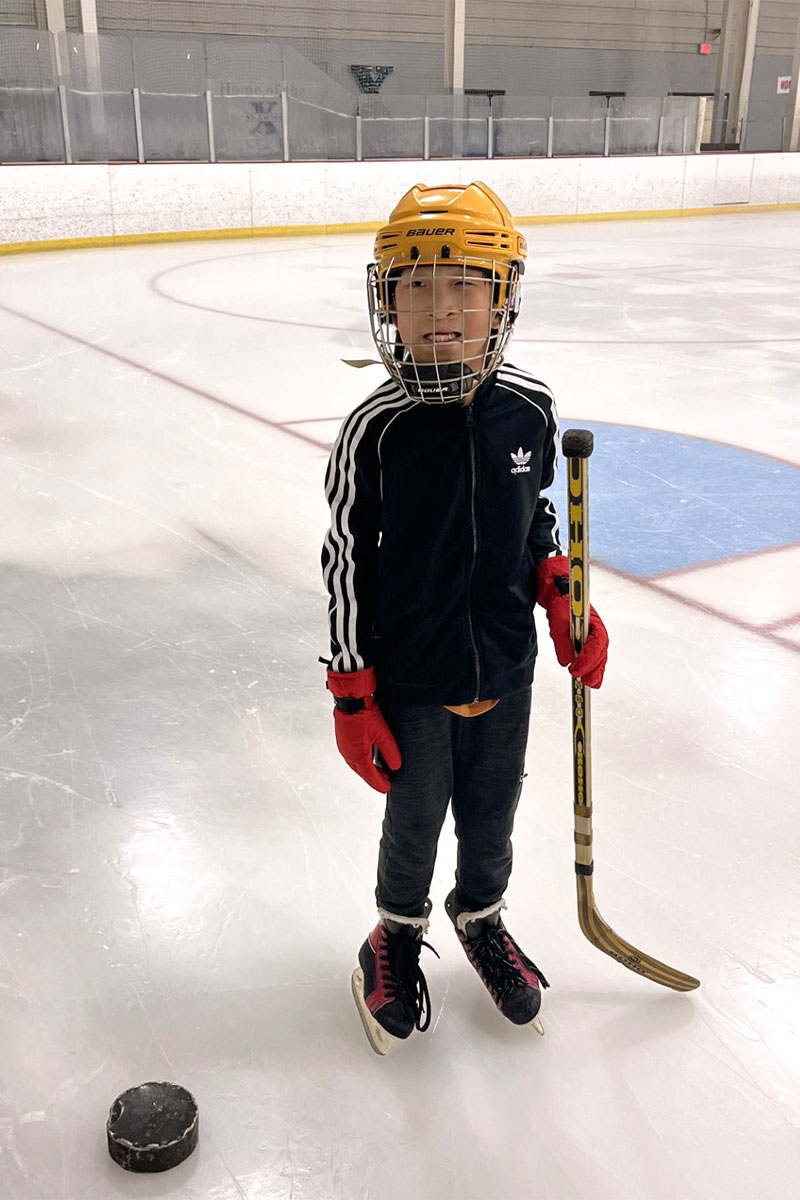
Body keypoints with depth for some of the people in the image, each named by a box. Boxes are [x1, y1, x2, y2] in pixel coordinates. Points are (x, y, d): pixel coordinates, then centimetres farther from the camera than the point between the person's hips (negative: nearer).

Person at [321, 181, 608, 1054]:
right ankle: (398, 932, 46)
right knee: (414, 823, 16)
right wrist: (352, 696, -9)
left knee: (491, 813, 21)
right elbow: (348, 563, -11)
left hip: (505, 672, 3)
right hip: (412, 682, -3)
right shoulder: (374, 430, -18)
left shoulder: (528, 410, -7)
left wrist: (563, 596, -2)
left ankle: (480, 917, 51)